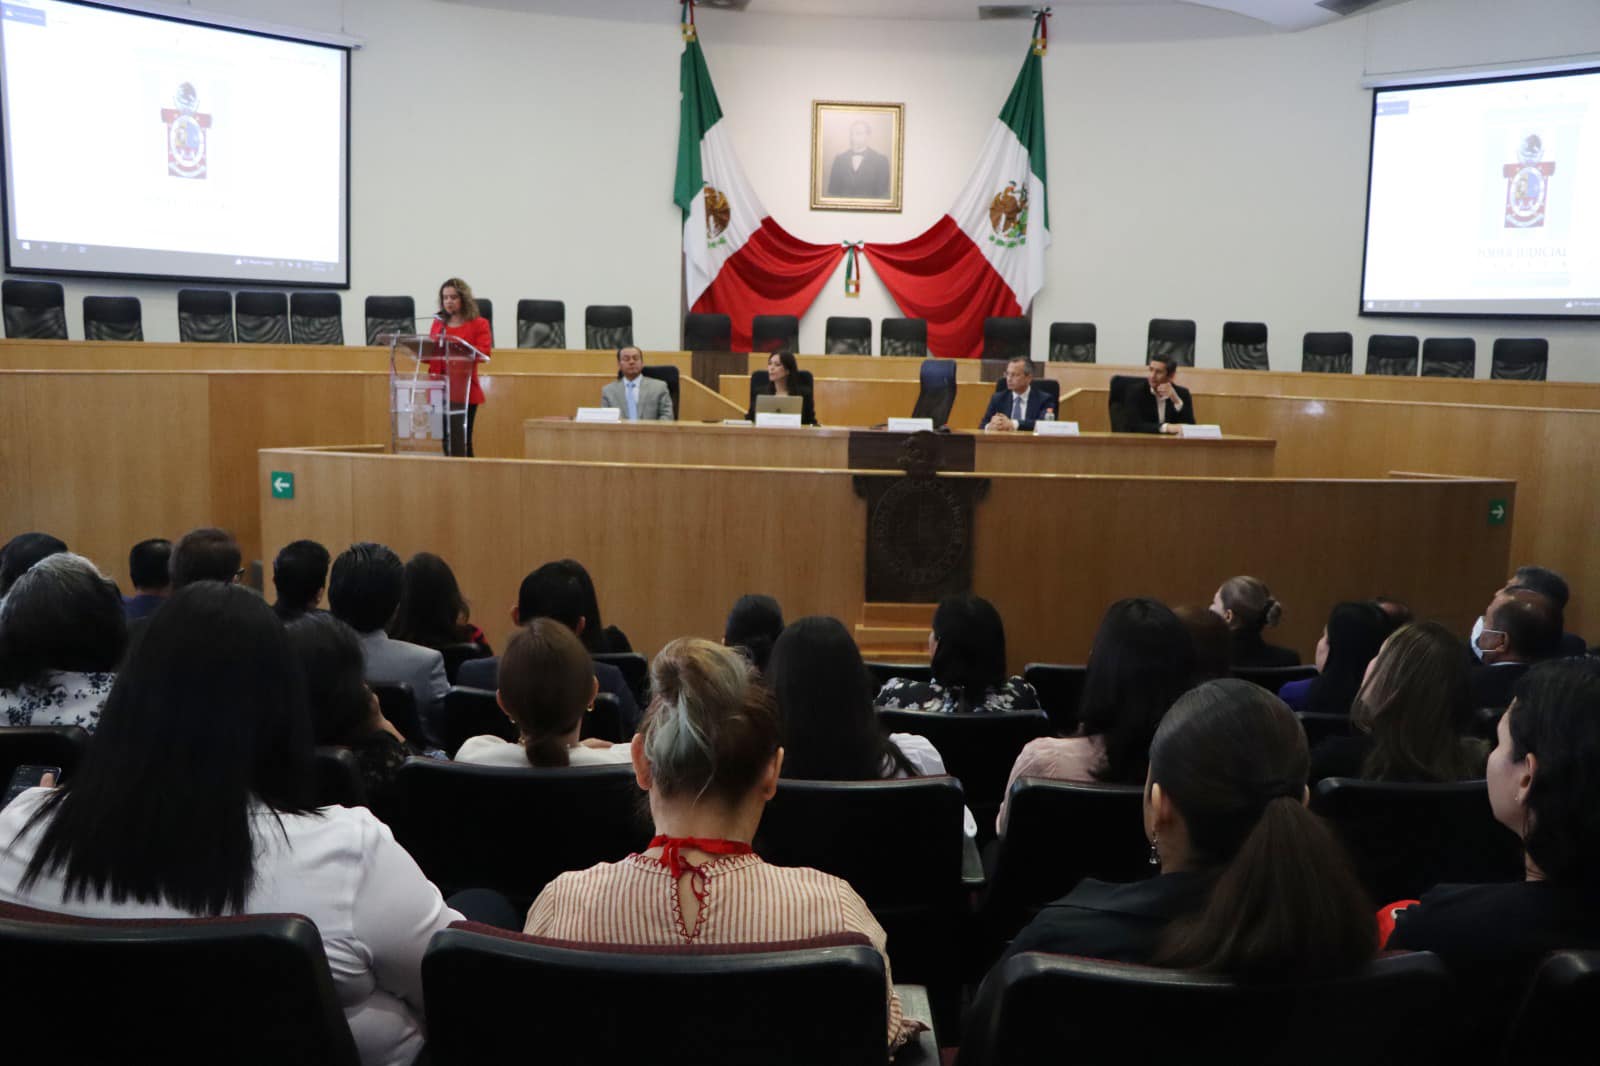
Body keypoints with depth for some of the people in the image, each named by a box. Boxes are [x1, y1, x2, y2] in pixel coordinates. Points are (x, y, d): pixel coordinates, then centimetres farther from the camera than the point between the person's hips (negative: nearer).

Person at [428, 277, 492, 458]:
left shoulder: (479, 324, 3)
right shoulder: (438, 323, 17)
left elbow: (484, 352, -12)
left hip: (464, 390, -4)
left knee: (461, 442, -8)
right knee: (444, 441, 3)